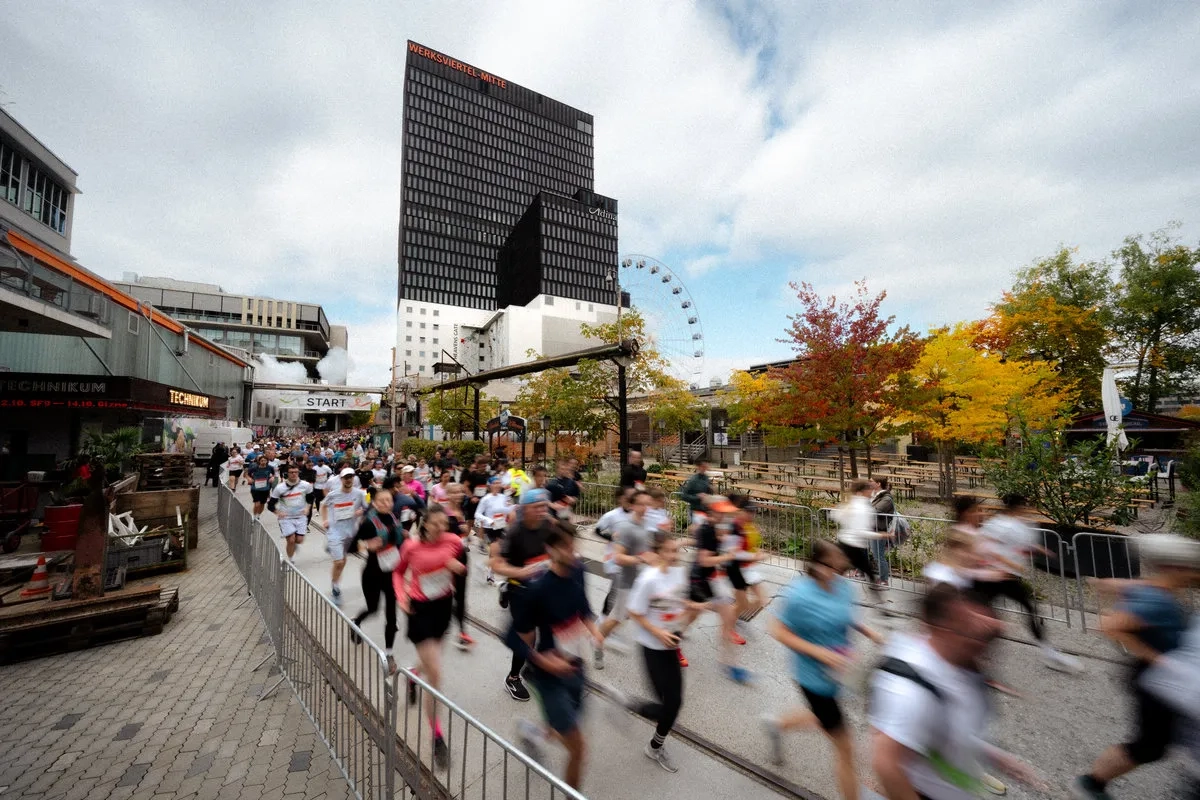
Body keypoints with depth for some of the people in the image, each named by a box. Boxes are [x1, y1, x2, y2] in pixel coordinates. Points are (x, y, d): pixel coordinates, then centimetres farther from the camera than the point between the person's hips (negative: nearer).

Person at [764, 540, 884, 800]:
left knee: (824, 719, 31)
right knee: (845, 749, 7)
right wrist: (820, 653, -27)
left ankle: (776, 724, 57)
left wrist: (869, 632, -6)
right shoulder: (799, 595, -31)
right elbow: (779, 632, -22)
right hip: (813, 678, -7)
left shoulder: (844, 586, -11)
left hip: (835, 671, 7)